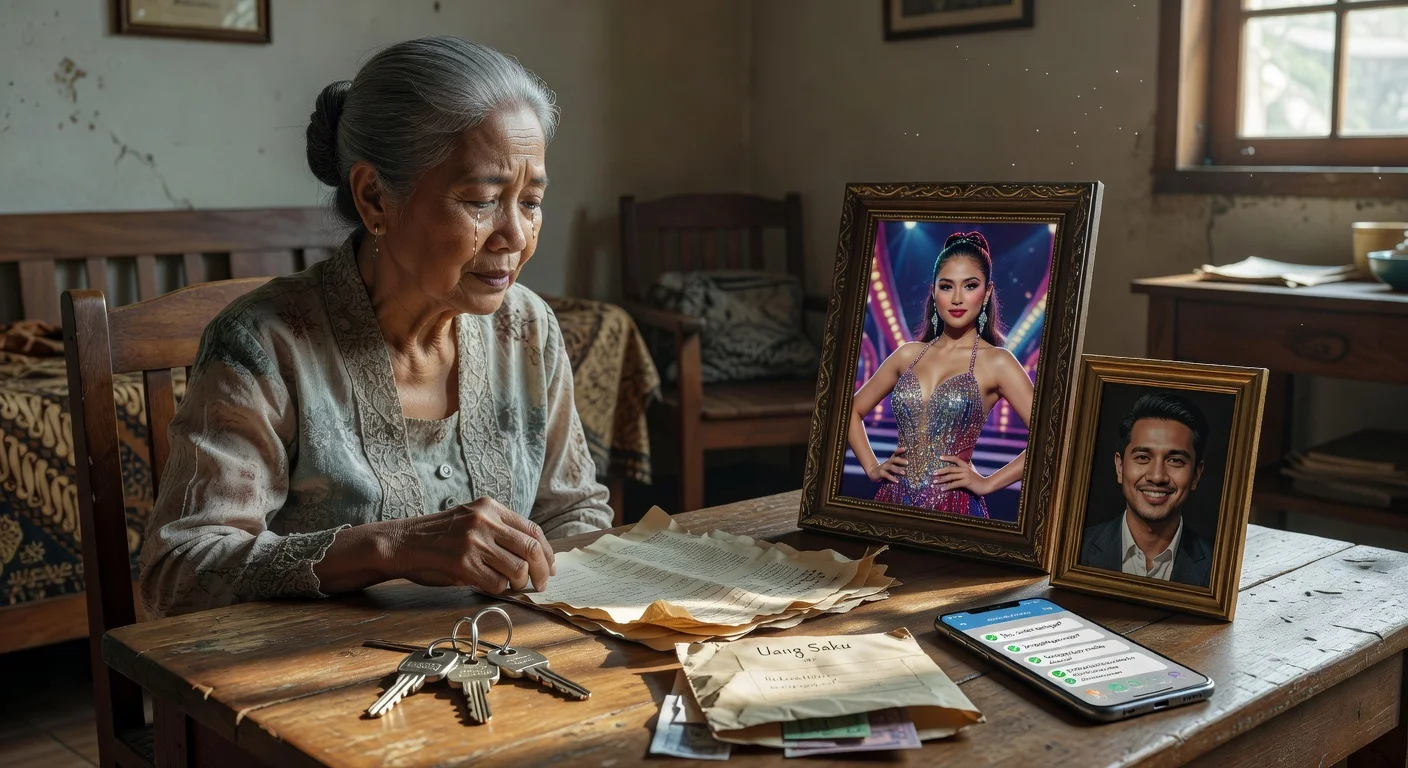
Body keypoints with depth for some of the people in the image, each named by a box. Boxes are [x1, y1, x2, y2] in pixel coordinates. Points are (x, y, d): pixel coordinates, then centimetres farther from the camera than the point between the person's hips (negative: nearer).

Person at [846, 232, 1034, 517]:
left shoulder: (996, 362, -5)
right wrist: (872, 467, 5)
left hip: (951, 505, -3)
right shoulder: (908, 355, 7)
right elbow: (852, 410, 17)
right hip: (894, 499, 4)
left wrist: (988, 483, -11)